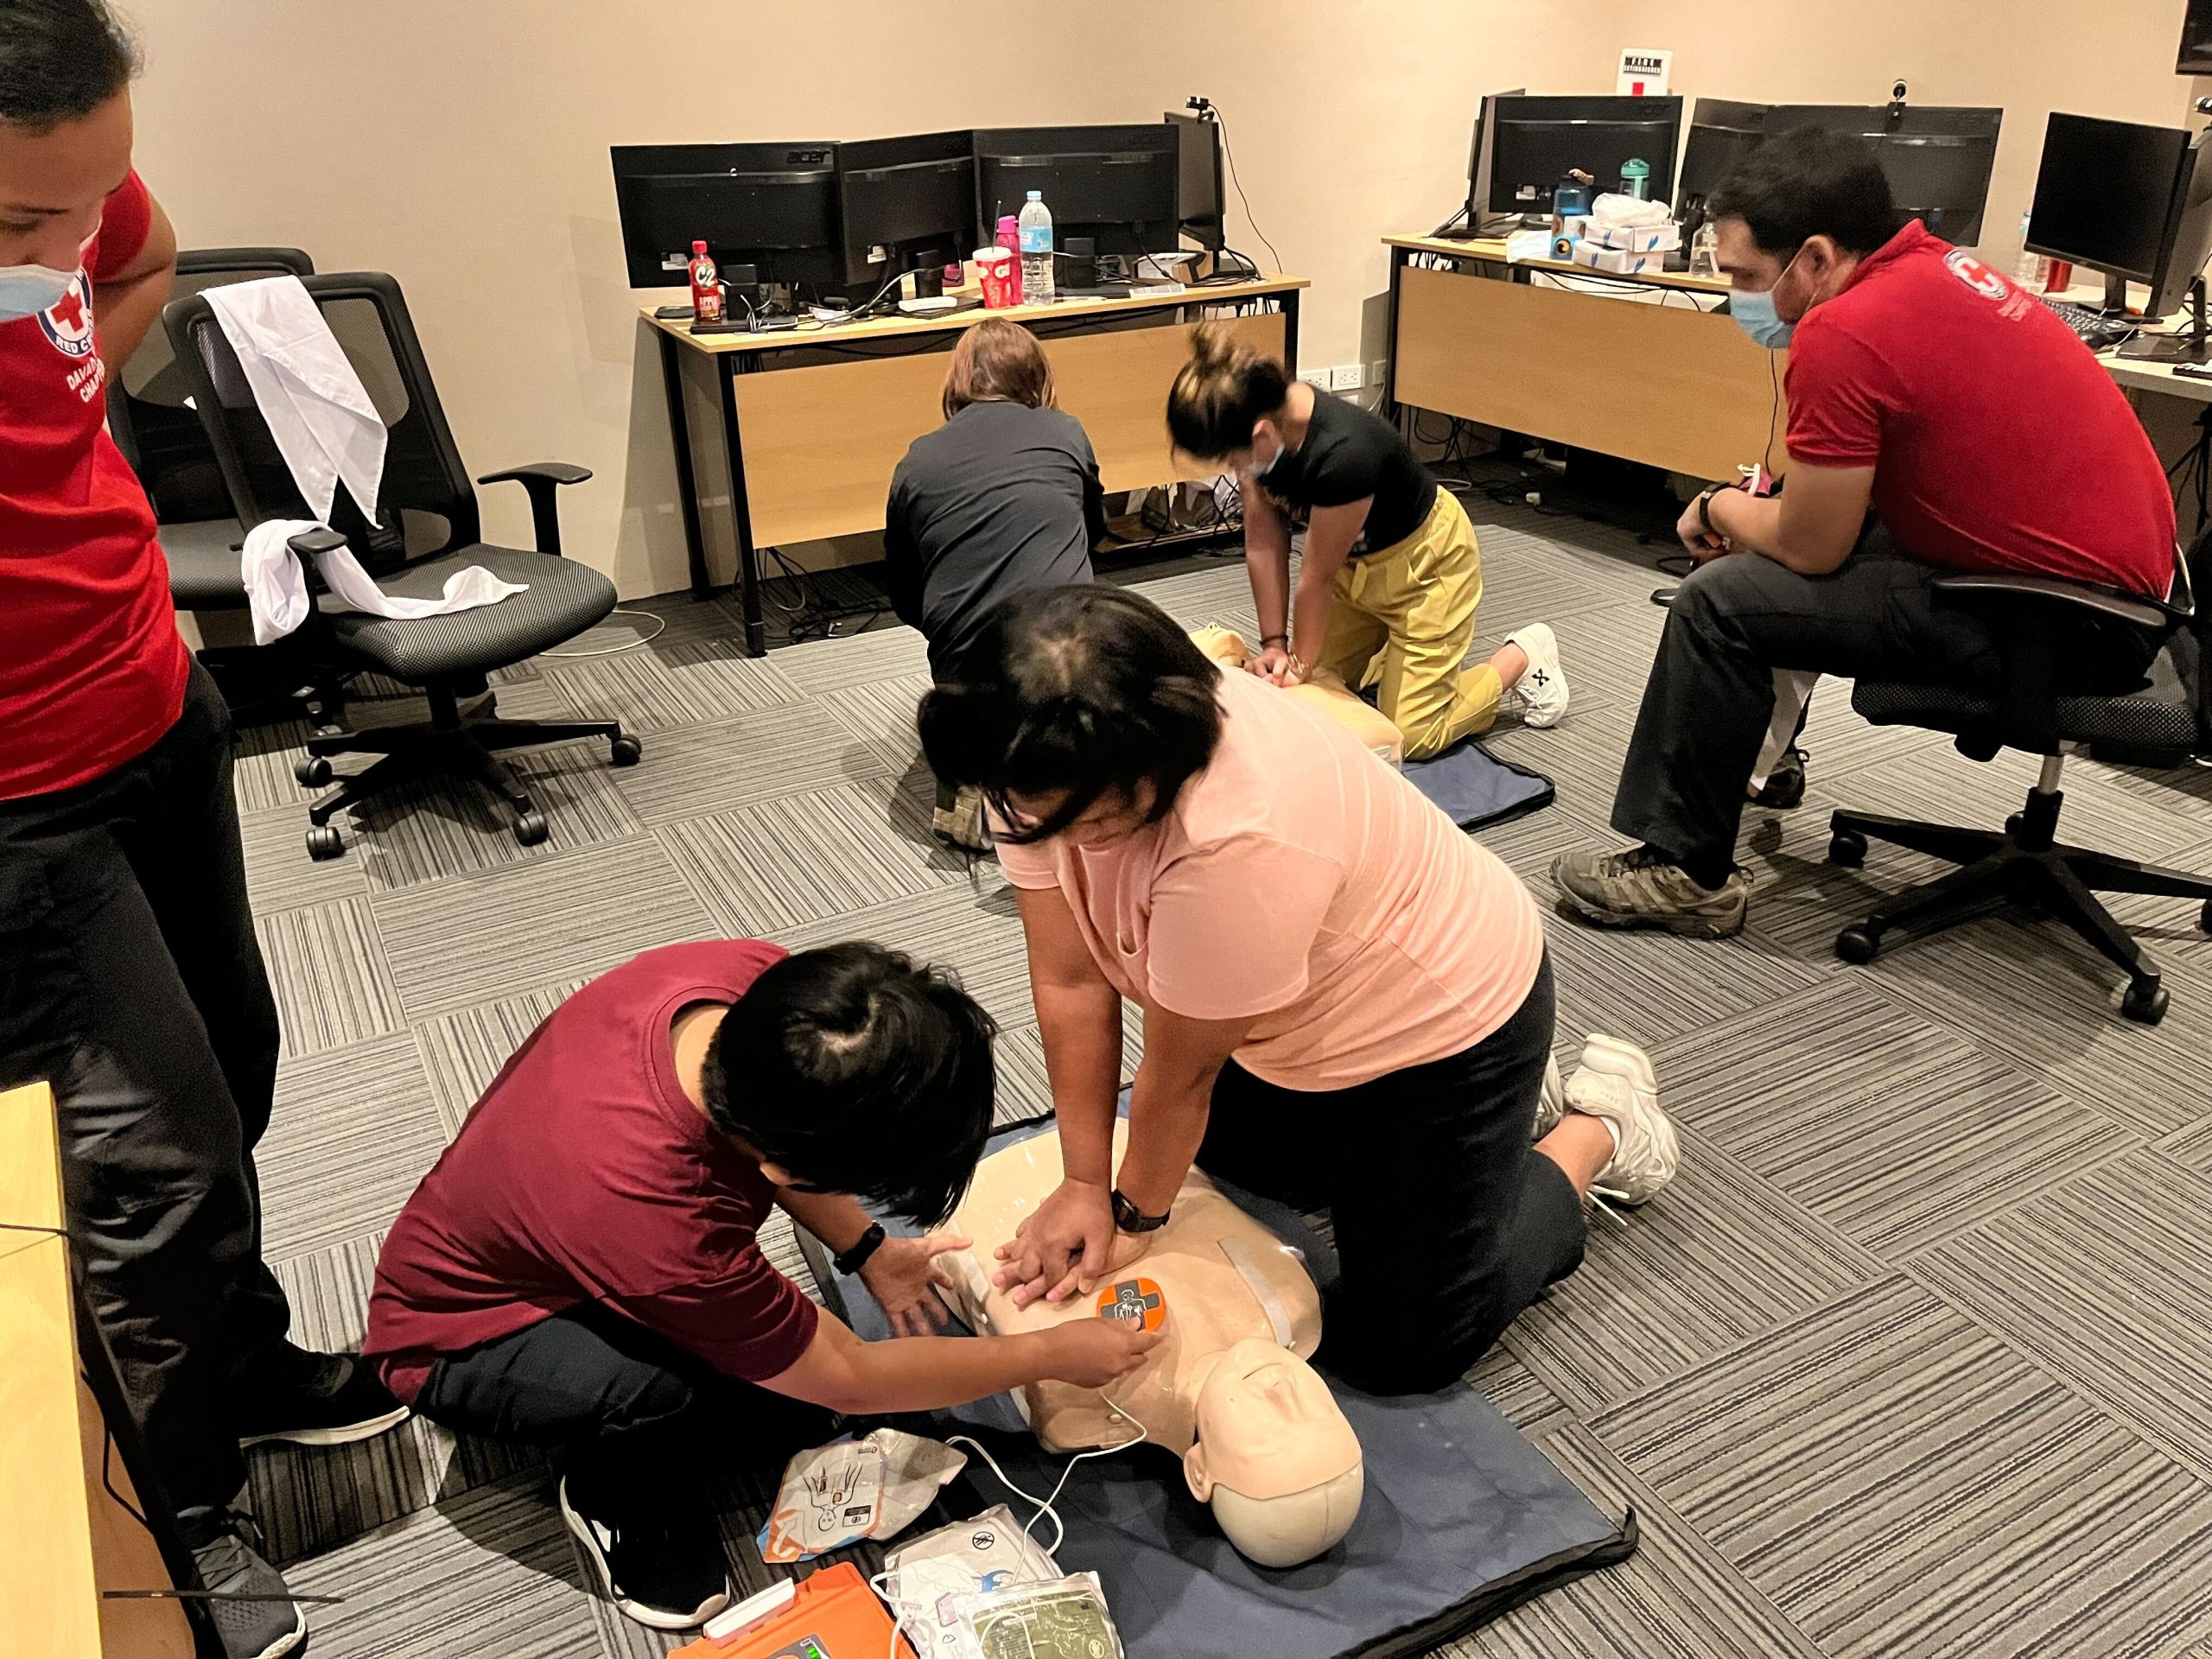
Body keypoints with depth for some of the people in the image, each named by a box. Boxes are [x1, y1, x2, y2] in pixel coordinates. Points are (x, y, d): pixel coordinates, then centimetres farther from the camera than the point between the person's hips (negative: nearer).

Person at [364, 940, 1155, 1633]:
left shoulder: (753, 981, -28)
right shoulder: (656, 1221, -43)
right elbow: (852, 1380, -25)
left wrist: (869, 1253, -4)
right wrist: (1055, 1355, -14)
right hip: (454, 1339, -6)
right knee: (676, 1383, -31)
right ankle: (616, 1495, -1)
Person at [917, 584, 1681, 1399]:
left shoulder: (1242, 838, -43)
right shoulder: (1046, 770, -22)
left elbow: (1181, 1074, -28)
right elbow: (1070, 982, -16)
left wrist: (1134, 1216, -13)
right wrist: (1084, 1185, -14)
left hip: (1449, 1011, -7)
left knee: (1400, 1350, 3)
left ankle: (1600, 1128, 19)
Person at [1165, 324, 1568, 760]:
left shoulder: (1342, 454, -42)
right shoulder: (1252, 419, -22)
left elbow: (1318, 577, -27)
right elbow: (1263, 537, -14)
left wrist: (1300, 663, -12)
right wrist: (1274, 644, -13)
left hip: (1424, 562, -7)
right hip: (1353, 560, 7)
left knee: (1410, 737, -1)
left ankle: (1523, 656, 18)